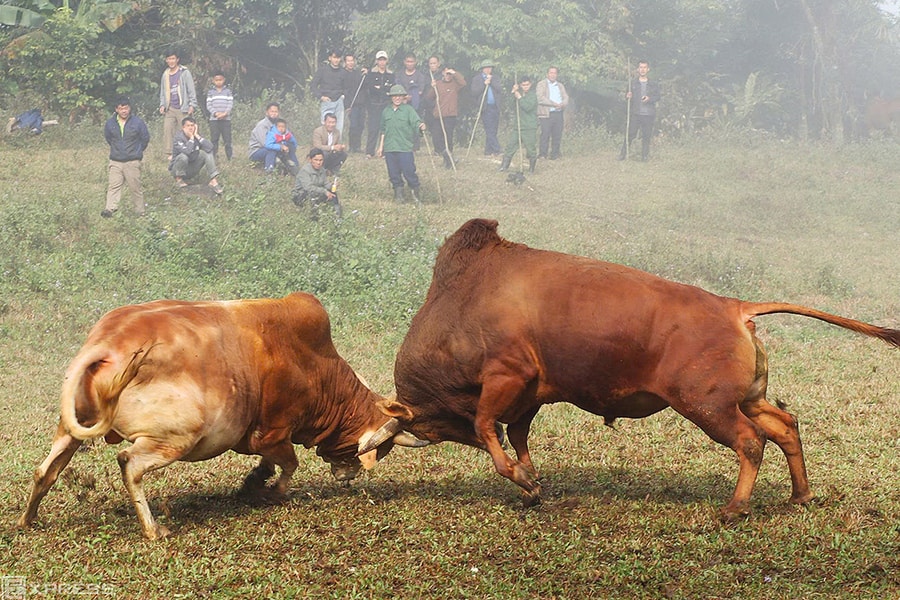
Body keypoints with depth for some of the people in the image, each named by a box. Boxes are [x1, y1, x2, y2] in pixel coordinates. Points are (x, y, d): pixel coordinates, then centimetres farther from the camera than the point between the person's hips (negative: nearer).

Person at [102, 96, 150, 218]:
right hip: (115, 161, 2)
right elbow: (107, 137, 21)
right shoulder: (110, 123, 2)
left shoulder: (137, 122, -5)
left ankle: (140, 211, 10)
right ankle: (110, 209, -13)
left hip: (133, 161, -2)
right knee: (114, 185, -7)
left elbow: (145, 138, 8)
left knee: (135, 187, 1)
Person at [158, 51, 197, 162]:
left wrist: (192, 105, -8)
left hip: (182, 109, -4)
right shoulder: (165, 75, 16)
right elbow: (163, 92, 23)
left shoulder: (184, 73, 0)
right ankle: (170, 153, -5)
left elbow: (191, 90, -1)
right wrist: (162, 105, 10)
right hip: (170, 109, 4)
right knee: (167, 129, -7)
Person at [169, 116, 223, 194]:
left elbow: (209, 147, -21)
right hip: (177, 168, -5)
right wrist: (191, 138, -26)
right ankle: (178, 179, -10)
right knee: (183, 156, -35)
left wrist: (197, 136, -20)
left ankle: (213, 180, -20)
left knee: (207, 152, -12)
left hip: (192, 170, 5)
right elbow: (187, 151, -37)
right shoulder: (178, 137, -19)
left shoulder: (197, 136, -3)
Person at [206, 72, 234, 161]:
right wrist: (215, 113, -14)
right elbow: (208, 105, 2)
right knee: (214, 139, 0)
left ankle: (229, 156, 2)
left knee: (227, 139, -1)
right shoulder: (210, 92, 9)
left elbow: (231, 104, 1)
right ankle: (213, 156, 3)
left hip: (226, 119, -1)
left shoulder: (228, 91, 8)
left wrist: (225, 113, -14)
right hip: (214, 119, 1)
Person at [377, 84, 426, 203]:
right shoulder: (386, 111, 12)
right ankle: (398, 193, 17)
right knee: (393, 172, 6)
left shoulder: (408, 110, 0)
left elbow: (416, 121, -13)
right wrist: (381, 146, 19)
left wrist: (421, 126, -37)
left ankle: (415, 191, 9)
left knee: (409, 171, -7)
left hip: (405, 147, -4)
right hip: (389, 148, 4)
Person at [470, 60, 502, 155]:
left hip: (495, 107, 4)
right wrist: (484, 84, -9)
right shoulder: (476, 79, 9)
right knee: (489, 130, -14)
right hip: (486, 108, -4)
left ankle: (488, 151, 7)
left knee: (493, 131, 2)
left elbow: (499, 89, 3)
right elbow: (474, 93, -3)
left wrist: (491, 81, -5)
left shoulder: (495, 79, 19)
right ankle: (496, 149, -19)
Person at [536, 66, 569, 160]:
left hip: (558, 114, 5)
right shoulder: (542, 84, 5)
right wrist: (554, 104, -12)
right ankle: (542, 154, -8)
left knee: (557, 134, 0)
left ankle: (554, 154, 5)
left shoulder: (560, 86, 22)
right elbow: (540, 98, -8)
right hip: (546, 114, -5)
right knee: (545, 134, -11)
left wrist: (562, 104, -12)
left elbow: (566, 98, 12)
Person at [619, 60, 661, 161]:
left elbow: (657, 97, 6)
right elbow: (626, 97, 9)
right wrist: (628, 97, -15)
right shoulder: (632, 83, 8)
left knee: (646, 136, 3)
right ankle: (622, 154, -1)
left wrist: (649, 98, -14)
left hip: (648, 115, 1)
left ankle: (645, 156, 11)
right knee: (630, 134, -5)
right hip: (635, 114, -1)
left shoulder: (654, 84, 8)